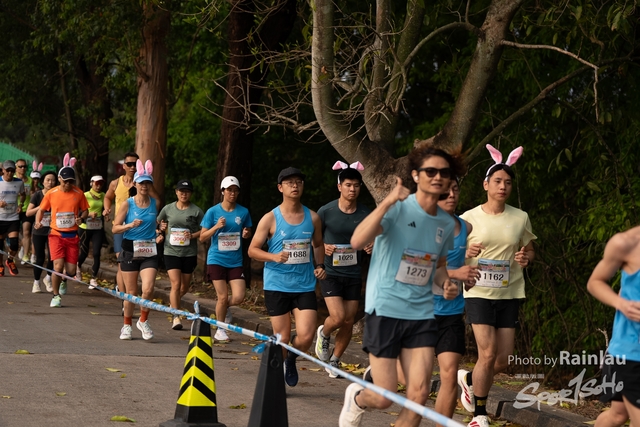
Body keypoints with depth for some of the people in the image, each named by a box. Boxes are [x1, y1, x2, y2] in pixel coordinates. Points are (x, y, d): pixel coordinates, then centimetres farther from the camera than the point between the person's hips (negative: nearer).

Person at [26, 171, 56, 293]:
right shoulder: (37, 195, -4)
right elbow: (28, 212, -9)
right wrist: (41, 207, -22)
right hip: (39, 231, -1)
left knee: (53, 256, -6)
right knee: (40, 258, 0)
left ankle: (48, 278, 21)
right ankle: (36, 282, 18)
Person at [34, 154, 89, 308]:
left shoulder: (78, 193, 0)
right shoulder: (51, 194, -2)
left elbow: (85, 210, 11)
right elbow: (41, 210, 8)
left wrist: (81, 218, -11)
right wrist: (38, 221, -11)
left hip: (72, 236, 1)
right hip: (56, 235, -1)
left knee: (71, 271, 0)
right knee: (58, 266, -15)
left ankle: (64, 280, 39)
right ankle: (56, 296, 6)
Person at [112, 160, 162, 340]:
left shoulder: (155, 204, 5)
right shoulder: (127, 204, -2)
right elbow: (115, 228, -4)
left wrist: (161, 228, 5)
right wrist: (131, 225, -19)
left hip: (149, 252, 1)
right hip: (130, 250, -1)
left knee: (148, 288, -16)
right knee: (131, 292, 4)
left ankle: (143, 321, 7)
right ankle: (127, 325, 23)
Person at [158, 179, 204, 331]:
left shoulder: (196, 211, -2)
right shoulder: (168, 209, 2)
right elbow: (158, 223, 20)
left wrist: (193, 235, -16)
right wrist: (163, 229, 0)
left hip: (189, 253, 1)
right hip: (171, 252, -1)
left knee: (185, 286, 13)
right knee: (176, 284, -13)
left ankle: (173, 302, 45)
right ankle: (176, 317, -9)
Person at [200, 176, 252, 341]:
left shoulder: (243, 212, 2)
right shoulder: (213, 212, -4)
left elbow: (248, 232, 17)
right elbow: (202, 237, -1)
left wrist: (246, 233, -7)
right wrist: (216, 227, -18)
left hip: (235, 261, 2)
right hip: (217, 259, -2)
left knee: (238, 297, -9)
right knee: (223, 296, -4)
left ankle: (224, 307, 28)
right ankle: (220, 330, 17)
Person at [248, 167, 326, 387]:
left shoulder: (312, 218, 6)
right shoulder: (270, 218, -4)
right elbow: (253, 250, -2)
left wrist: (320, 265, 5)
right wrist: (274, 257, -20)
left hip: (305, 286, 2)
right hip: (277, 286, -2)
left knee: (305, 337, -10)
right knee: (282, 338, 0)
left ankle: (291, 359, 23)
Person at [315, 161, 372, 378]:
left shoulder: (366, 215, -2)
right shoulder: (326, 212, -8)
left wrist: (372, 247, -14)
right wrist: (323, 247, -18)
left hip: (354, 275, 3)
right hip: (330, 273, -3)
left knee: (348, 321, 5)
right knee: (337, 317, -16)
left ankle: (335, 360, 25)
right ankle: (323, 334, 19)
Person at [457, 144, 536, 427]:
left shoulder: (520, 218, 3)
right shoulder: (469, 218, -3)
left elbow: (530, 251, 15)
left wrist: (525, 258, -9)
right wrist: (466, 253, -18)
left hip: (509, 294, 3)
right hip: (479, 293, -3)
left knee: (502, 361, 3)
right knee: (488, 354, -14)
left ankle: (469, 379, 37)